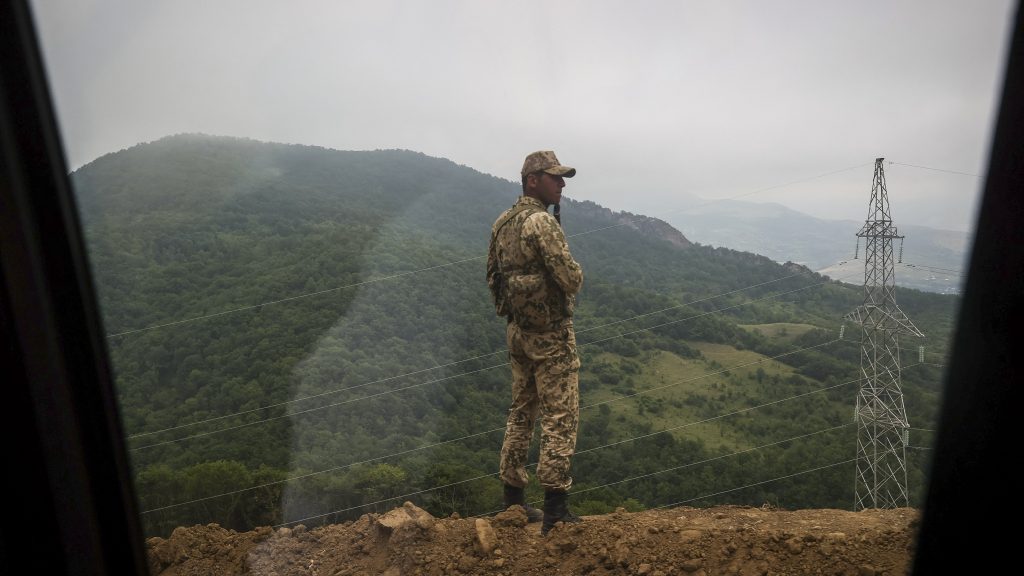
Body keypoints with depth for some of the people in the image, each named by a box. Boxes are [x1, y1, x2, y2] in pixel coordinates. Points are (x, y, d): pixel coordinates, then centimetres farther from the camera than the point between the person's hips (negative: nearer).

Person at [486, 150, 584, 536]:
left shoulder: (502, 223, 10)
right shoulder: (541, 222, -17)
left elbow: (492, 277, 16)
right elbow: (572, 279, -21)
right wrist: (572, 276, 1)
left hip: (517, 331, 9)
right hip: (550, 333, -9)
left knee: (521, 413, 16)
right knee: (559, 418, -1)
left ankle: (513, 499, 26)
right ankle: (555, 506, 4)